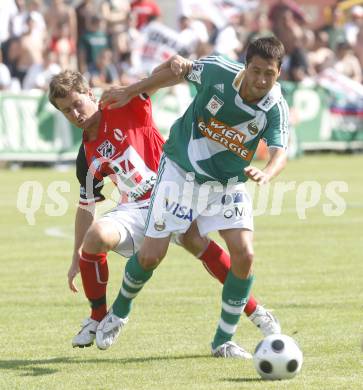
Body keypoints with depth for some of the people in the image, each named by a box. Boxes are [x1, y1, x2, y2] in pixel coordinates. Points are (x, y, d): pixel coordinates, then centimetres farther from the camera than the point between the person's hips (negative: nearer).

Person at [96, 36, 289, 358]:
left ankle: (224, 340, 0)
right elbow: (180, 70, 0)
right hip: (180, 172, -1)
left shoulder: (276, 109, -19)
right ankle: (119, 313, 27)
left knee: (244, 255, -17)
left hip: (228, 185, 1)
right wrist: (130, 91, 7)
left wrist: (266, 174, -58)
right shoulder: (218, 71, -20)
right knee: (150, 256, -4)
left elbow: (280, 152, -34)